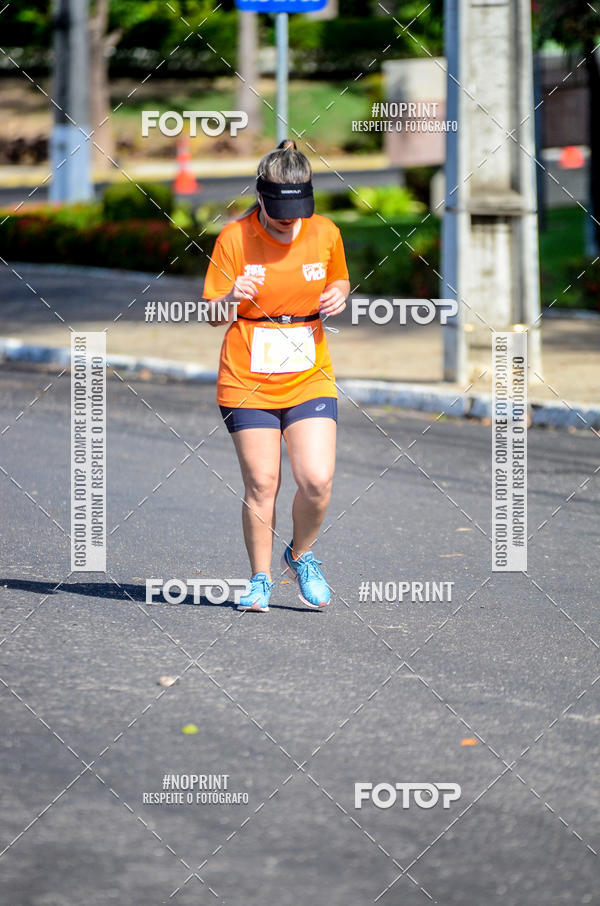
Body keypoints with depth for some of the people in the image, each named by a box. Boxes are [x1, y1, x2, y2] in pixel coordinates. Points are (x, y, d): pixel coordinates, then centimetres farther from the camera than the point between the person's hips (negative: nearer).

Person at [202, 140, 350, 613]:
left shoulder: (325, 233, -1)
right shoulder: (234, 238, -8)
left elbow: (339, 280, 19)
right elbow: (213, 316, -4)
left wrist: (339, 296, -5)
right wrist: (232, 299, -26)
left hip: (309, 379, 2)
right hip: (247, 381, -2)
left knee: (317, 480, -11)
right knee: (261, 485, -2)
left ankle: (301, 556, 17)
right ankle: (260, 579, 17)